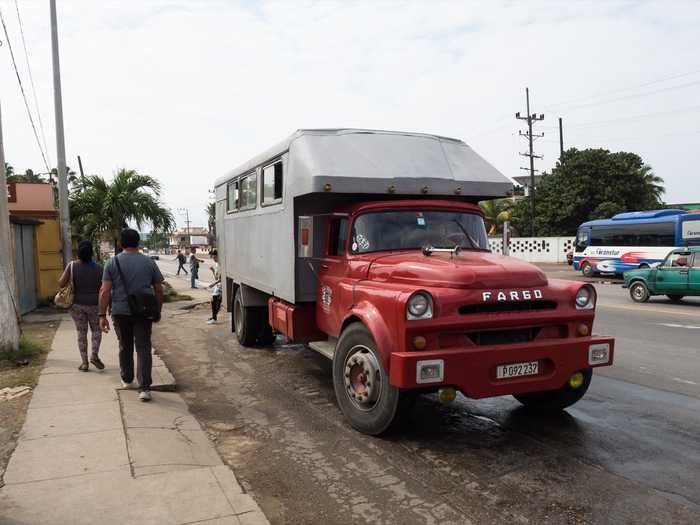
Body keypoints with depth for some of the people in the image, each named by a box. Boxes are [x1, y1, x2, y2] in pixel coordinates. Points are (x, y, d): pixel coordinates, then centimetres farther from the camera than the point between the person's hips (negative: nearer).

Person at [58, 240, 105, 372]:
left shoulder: (72, 266, -7)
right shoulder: (98, 268, -6)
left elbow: (61, 283, -8)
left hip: (77, 304, 1)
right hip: (93, 304, -1)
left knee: (81, 332, 8)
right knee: (96, 330, 16)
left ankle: (84, 362, 9)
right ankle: (94, 355, -1)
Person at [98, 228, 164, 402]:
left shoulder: (112, 263, -2)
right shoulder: (149, 262, 1)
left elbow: (105, 292, -7)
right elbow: (159, 291, 4)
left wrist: (102, 315, -2)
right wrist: (157, 312, 15)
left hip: (120, 312, 1)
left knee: (125, 347, 18)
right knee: (143, 348, 0)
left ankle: (127, 380, 34)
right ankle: (144, 388, -6)